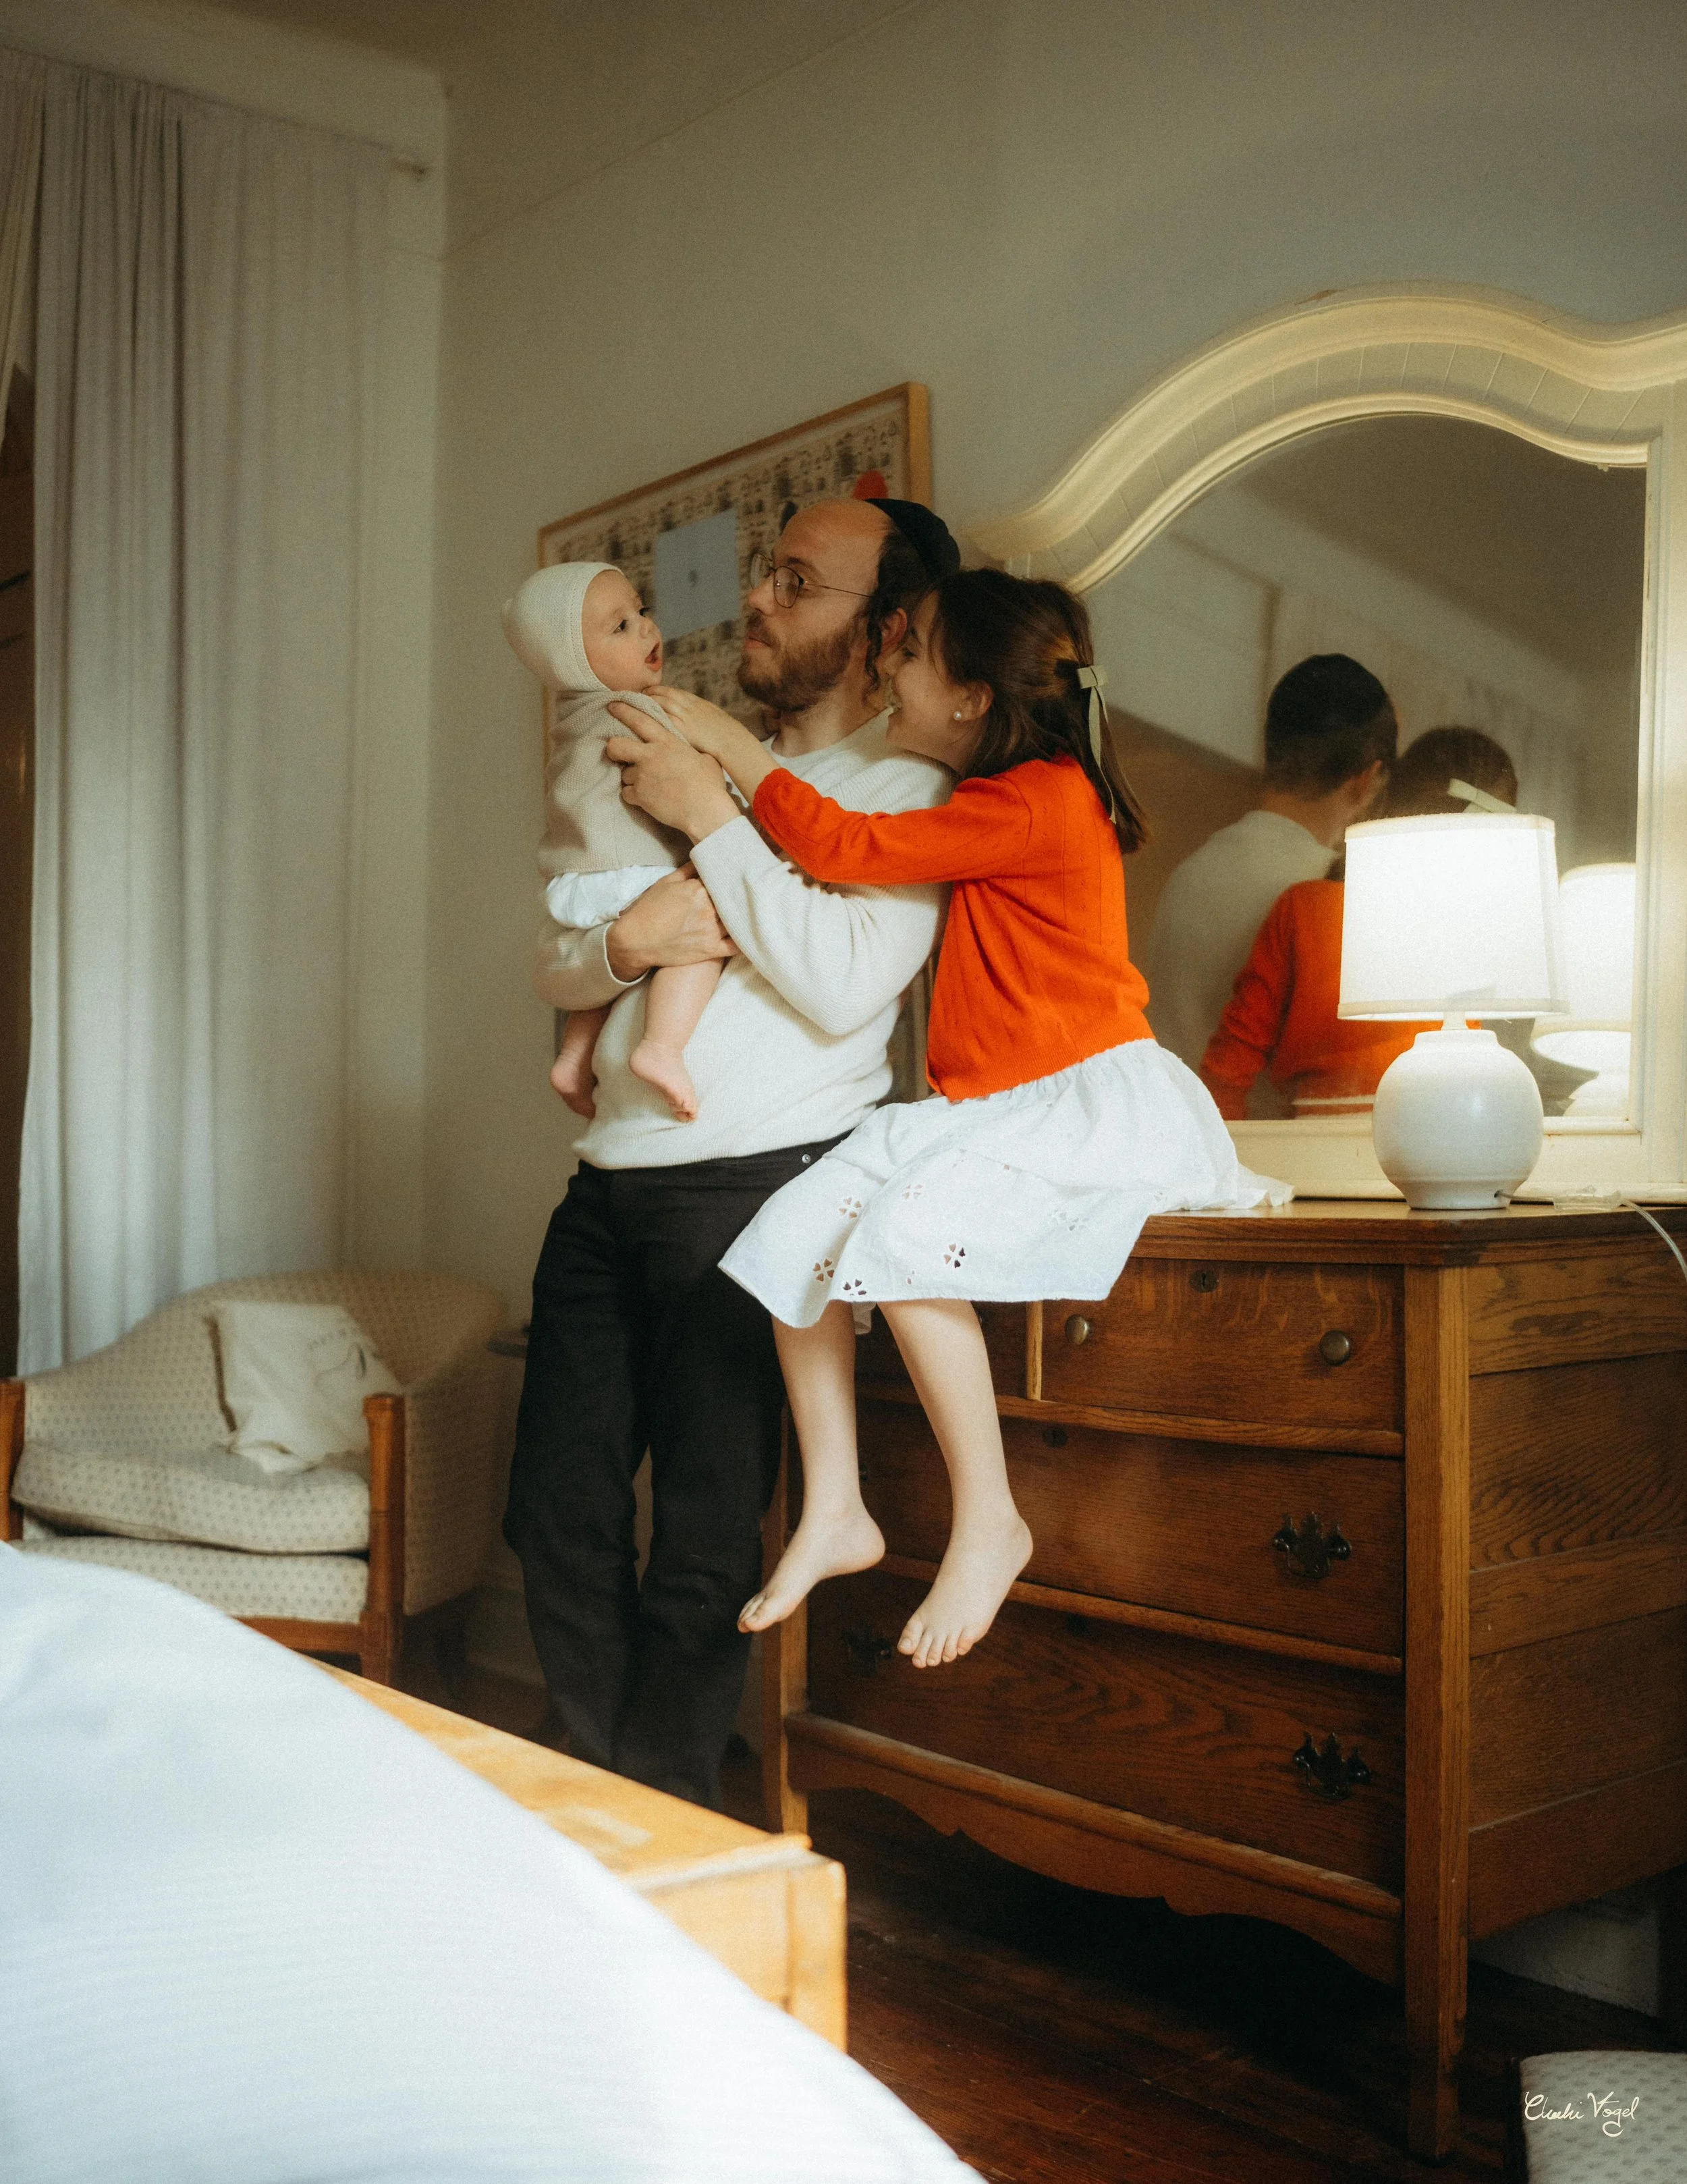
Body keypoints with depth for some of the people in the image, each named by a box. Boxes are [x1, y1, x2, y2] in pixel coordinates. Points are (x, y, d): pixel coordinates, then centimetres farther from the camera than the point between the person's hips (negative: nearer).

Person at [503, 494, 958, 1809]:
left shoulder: (910, 787, 0)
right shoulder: (718, 761, 20)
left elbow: (847, 984, -17)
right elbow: (553, 967, 17)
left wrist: (713, 819, -9)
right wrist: (626, 942, -7)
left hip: (759, 1182, -7)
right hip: (614, 1180, 7)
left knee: (703, 1542, 0)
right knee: (560, 1515, 10)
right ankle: (599, 1792, 26)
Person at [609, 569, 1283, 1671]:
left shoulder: (1041, 800, -14)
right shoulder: (998, 801, 17)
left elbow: (846, 848, -16)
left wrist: (732, 745, -4)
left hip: (1096, 1103, -9)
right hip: (988, 1106, 9)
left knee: (904, 1237, -30)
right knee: (802, 1227, -8)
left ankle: (990, 1522, -15)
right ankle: (834, 1511, -2)